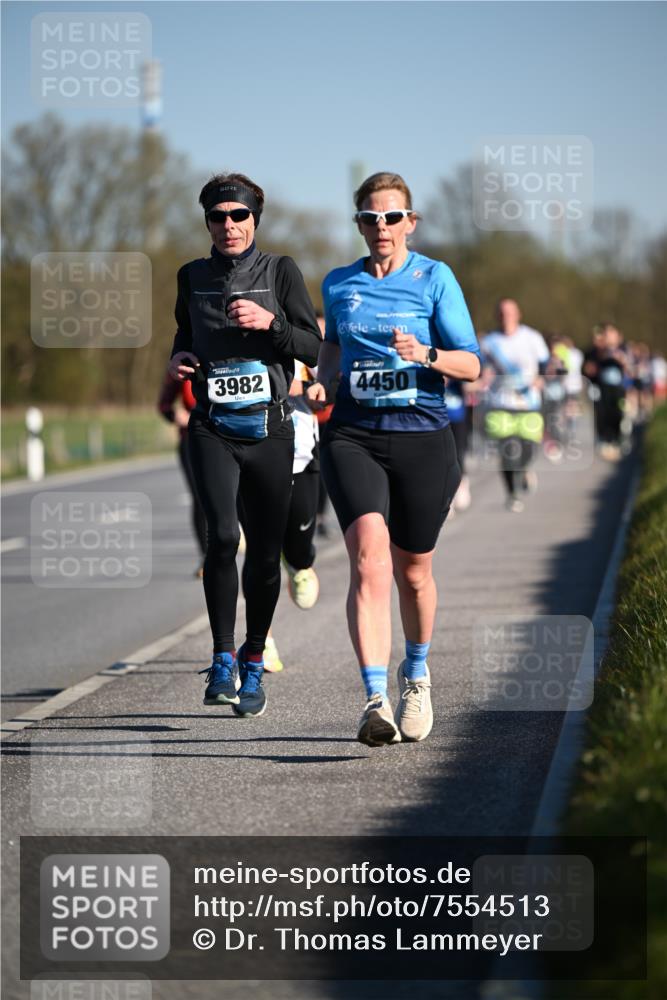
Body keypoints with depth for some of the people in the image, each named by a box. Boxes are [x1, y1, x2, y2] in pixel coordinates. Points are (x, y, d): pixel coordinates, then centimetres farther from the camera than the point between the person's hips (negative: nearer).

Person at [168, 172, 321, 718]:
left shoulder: (280, 270, 1)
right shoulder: (193, 277, 8)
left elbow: (314, 348, -3)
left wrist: (269, 321, -19)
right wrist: (178, 358, 4)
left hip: (269, 427, 0)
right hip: (212, 428, 0)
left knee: (265, 551, 5)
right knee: (222, 535, -20)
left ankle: (253, 664, 23)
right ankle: (223, 659, -8)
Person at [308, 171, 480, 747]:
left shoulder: (434, 278, 0)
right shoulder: (338, 284, 9)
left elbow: (471, 365, -2)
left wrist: (426, 355, -21)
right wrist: (322, 381, 9)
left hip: (422, 437, -1)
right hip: (354, 435, 1)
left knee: (412, 570, 11)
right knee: (369, 560, -19)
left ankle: (416, 674, 39)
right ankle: (376, 701, -25)